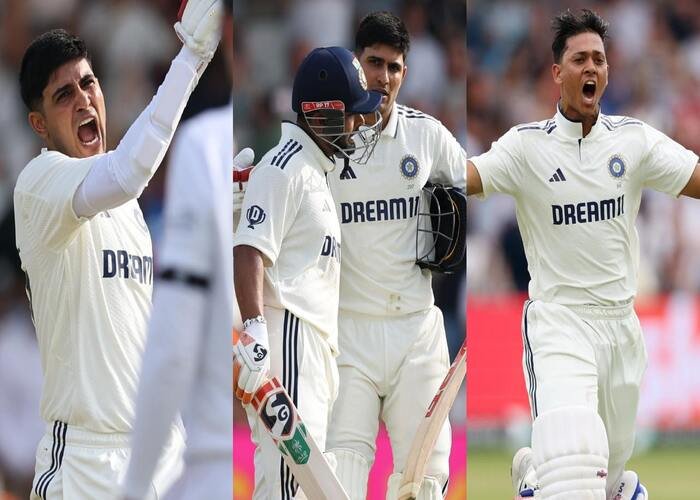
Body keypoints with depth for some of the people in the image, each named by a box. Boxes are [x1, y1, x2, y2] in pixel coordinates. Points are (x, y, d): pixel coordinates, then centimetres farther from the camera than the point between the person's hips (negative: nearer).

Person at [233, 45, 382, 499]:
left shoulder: (316, 169, 22)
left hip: (317, 340, 11)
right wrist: (254, 333, -31)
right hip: (287, 331, -11)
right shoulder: (284, 168, -10)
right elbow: (249, 252, -21)